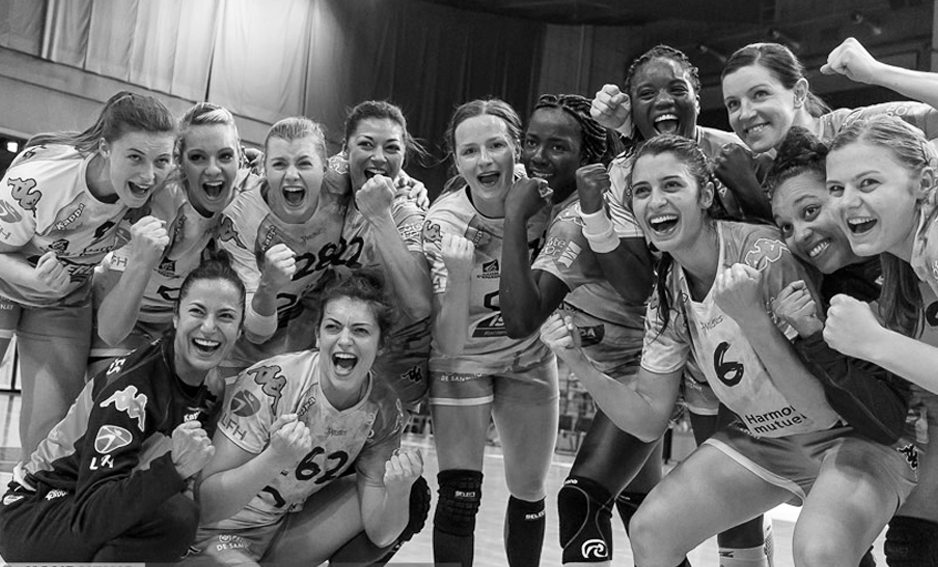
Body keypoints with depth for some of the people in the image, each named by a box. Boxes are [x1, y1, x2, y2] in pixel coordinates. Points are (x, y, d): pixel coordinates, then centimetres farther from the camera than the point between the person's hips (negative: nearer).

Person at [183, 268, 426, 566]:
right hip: (212, 540, -5)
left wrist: (398, 491, -29)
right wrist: (275, 458, -41)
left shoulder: (384, 410, -10)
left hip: (283, 534, 5)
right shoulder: (270, 383, -25)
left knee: (413, 497, -9)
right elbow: (206, 505, -25)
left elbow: (380, 534, -7)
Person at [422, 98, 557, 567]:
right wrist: (457, 272, -44)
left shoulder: (542, 196, -17)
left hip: (530, 359, 3)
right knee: (459, 496, -10)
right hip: (463, 360, -3)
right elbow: (448, 343, -28)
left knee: (529, 492, 10)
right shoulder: (443, 223, -24)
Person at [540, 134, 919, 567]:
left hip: (855, 432, -6)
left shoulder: (766, 257, -25)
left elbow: (826, 410, -26)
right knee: (648, 532, -3)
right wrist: (582, 365, -14)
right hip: (761, 439, 6)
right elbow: (649, 421, 0)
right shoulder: (666, 294, -5)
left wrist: (752, 317, -37)